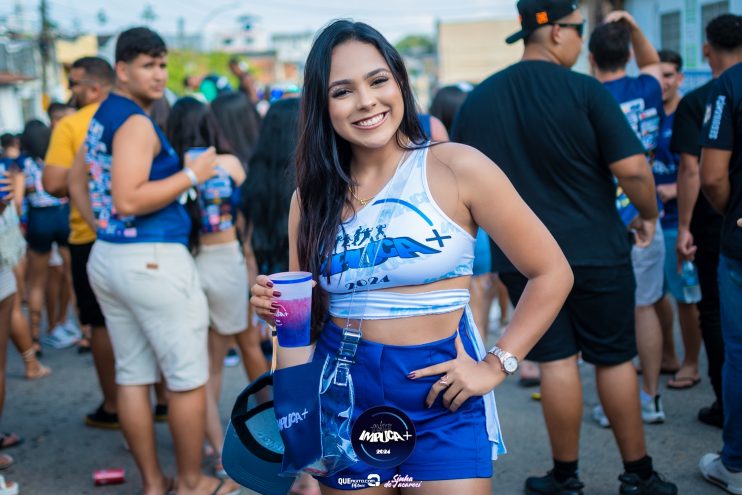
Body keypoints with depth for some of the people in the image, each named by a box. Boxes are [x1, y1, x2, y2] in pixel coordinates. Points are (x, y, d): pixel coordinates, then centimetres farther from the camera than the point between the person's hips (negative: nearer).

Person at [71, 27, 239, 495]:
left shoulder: (103, 116, 15)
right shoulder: (137, 122, -15)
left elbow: (75, 178, 26)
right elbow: (128, 200, -25)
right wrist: (192, 175, -18)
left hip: (108, 258, 10)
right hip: (153, 259, -10)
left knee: (132, 374, 11)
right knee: (188, 378, 2)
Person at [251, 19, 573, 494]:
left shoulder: (457, 168, -9)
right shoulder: (312, 196, 3)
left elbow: (552, 273, -5)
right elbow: (307, 309, 12)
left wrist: (495, 365, -9)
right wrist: (276, 307, -9)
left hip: (442, 402, -3)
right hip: (343, 397, 4)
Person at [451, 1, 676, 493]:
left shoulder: (478, 99, 1)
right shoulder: (586, 91, -11)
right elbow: (632, 169, -16)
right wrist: (649, 214, 2)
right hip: (595, 250, -2)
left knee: (557, 360, 9)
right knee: (615, 358, 10)